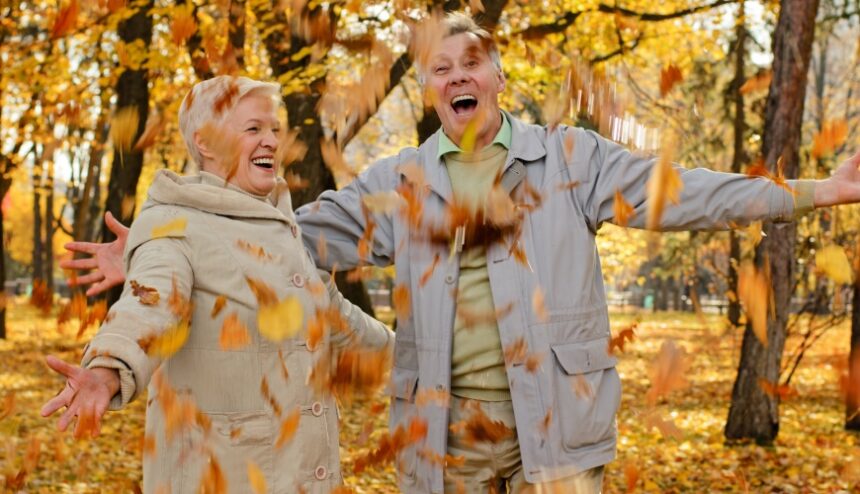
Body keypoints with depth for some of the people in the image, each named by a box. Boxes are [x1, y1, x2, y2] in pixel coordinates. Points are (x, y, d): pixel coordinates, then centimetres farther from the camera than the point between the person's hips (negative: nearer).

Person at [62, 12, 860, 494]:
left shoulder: (568, 158, 6)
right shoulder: (397, 184, 9)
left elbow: (676, 193, 3)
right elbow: (301, 233, 7)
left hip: (553, 419, -2)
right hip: (445, 429, 2)